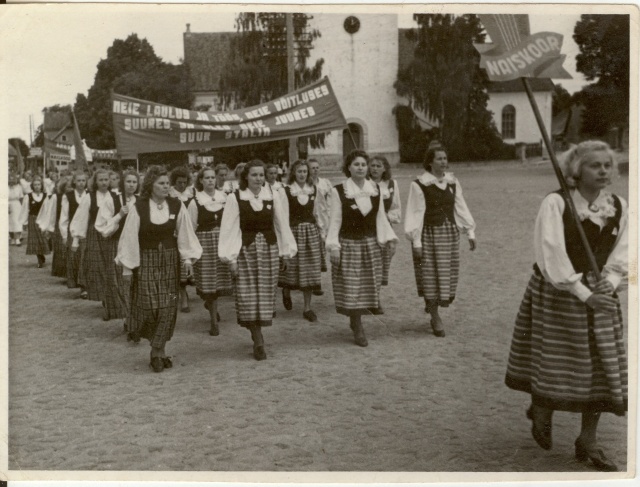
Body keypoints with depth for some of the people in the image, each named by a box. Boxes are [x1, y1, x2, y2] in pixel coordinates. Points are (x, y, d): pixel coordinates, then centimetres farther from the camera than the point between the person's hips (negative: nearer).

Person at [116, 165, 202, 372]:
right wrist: (128, 265, -4)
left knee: (168, 306, 0)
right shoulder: (138, 208, -8)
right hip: (146, 260, -2)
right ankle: (159, 350, 9)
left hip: (169, 261, 3)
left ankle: (157, 351, 10)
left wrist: (187, 258, -2)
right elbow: (130, 237, -4)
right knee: (149, 304, -8)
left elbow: (184, 234, 4)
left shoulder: (176, 206, -1)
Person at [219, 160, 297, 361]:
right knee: (249, 296, -5)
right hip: (245, 250, -3)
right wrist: (231, 258, -9)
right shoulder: (235, 198, -6)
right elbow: (229, 229, -6)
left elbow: (281, 224, 8)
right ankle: (258, 342, 0)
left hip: (268, 249, 3)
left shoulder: (272, 197, 2)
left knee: (265, 294, 6)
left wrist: (286, 251, 8)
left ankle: (257, 335, 22)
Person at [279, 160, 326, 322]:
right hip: (294, 230, -3)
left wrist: (322, 230, 9)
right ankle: (286, 291, 34)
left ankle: (307, 307, 9)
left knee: (309, 270, 3)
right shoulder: (287, 190, -5)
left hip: (311, 231, 3)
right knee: (293, 267, 0)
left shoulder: (313, 189, 8)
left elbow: (317, 211, 13)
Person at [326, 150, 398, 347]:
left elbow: (380, 216, 9)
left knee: (368, 284, 7)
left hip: (371, 244, 4)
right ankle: (357, 327, 9)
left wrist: (389, 238, 2)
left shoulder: (375, 189, 5)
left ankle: (356, 320, 25)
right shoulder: (339, 191, -8)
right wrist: (333, 245, -12)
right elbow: (335, 220, -8)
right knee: (351, 286, -3)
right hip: (348, 244, -4)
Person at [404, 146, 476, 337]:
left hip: (450, 233, 5)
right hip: (429, 234, -5)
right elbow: (415, 214, -10)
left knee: (448, 274, 8)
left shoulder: (452, 182, 7)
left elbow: (461, 208, 10)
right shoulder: (419, 185, -9)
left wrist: (470, 232, 5)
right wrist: (416, 241, -13)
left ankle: (432, 305, 34)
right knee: (430, 275, -1)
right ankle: (435, 318, 10)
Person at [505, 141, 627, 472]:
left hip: (599, 295, 5)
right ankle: (540, 411, 38)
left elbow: (621, 254, 1)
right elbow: (551, 252, -23)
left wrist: (609, 282, -19)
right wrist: (582, 292, -28)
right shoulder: (555, 203, -15)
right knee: (550, 359, 6)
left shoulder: (619, 207, 2)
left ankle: (588, 440, 20)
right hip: (555, 293, -5)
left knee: (600, 366, 6)